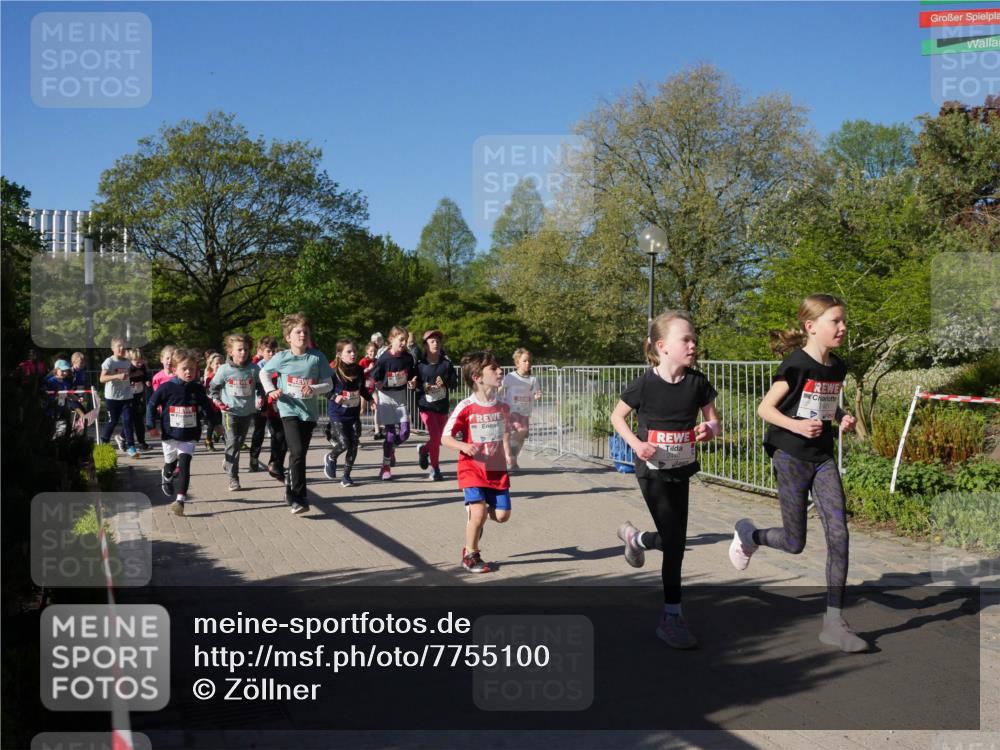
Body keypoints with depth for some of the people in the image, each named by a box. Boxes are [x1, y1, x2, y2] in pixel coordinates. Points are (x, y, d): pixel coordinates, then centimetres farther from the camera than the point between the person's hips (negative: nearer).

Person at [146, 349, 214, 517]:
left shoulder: (198, 388, -3)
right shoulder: (166, 388, -11)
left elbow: (207, 407, 11)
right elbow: (151, 405, -2)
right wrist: (151, 425, -8)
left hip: (189, 436, 0)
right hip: (170, 435, 0)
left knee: (184, 465, -12)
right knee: (170, 465, 19)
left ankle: (180, 500, -16)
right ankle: (166, 478, 54)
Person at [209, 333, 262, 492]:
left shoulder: (254, 369, -5)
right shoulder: (224, 369, -9)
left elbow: (260, 386, 10)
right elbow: (213, 387, 4)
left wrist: (260, 398, -7)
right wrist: (216, 400, -11)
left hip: (248, 412, 3)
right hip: (230, 411, -3)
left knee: (239, 443, 17)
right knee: (232, 443, -8)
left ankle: (228, 462, 44)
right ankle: (233, 477, -4)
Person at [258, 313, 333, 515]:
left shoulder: (317, 357, -4)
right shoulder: (281, 357, -3)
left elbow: (329, 384, -1)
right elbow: (264, 372, 14)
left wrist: (313, 389, -19)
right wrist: (271, 391, -1)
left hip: (309, 411, 2)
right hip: (289, 409, -2)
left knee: (300, 453, 12)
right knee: (297, 452, -17)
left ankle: (291, 490, 34)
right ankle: (298, 497, -11)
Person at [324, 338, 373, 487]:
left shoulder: (359, 370, 1)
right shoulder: (333, 371, -12)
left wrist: (370, 397, -2)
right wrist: (335, 398, -25)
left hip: (354, 414, 4)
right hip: (337, 414, -4)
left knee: (354, 445, 2)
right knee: (344, 443, -12)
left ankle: (346, 475, 18)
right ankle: (331, 458, 22)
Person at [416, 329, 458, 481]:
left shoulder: (446, 363, -1)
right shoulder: (420, 364, -4)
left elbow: (455, 383, -2)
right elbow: (414, 383, 1)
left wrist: (444, 383, -21)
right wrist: (424, 387, -18)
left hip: (442, 406, 3)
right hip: (426, 406, -3)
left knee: (439, 438, 12)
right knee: (435, 436, -12)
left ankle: (424, 450, 44)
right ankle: (435, 469, 5)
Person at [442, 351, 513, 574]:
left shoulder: (503, 407, 3)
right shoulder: (465, 407, -13)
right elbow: (446, 438, -9)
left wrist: (507, 455, 3)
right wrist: (463, 446, -28)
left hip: (497, 469, 5)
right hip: (472, 468, -5)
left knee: (502, 515, 0)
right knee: (478, 511, -16)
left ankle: (474, 518, 34)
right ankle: (470, 555, 7)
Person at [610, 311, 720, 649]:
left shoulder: (697, 383, -5)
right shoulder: (645, 384, -15)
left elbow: (713, 420, 4)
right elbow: (617, 416, -2)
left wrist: (710, 429, -19)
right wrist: (635, 442, -18)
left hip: (681, 469, 5)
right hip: (653, 470, -5)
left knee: (674, 539, 11)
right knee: (674, 540, -6)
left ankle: (635, 538, 45)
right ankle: (672, 616, 7)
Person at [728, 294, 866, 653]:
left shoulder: (837, 367, 6)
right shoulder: (795, 364, -14)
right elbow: (765, 408, -12)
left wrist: (843, 418, 1)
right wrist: (797, 425, -27)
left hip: (823, 458, 6)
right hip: (791, 457, -6)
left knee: (839, 535, -6)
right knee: (795, 544, 2)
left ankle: (834, 622, 0)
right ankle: (749, 533, 35)